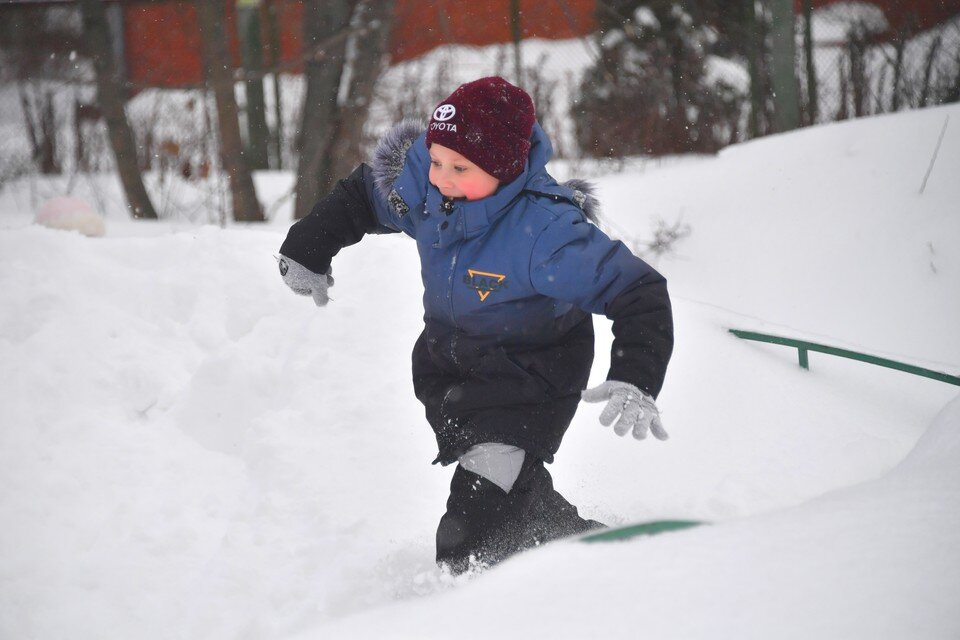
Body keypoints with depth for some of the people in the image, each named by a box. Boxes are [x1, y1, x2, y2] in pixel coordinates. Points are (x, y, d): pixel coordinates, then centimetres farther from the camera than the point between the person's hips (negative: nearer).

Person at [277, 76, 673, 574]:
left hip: (532, 376, -6)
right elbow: (365, 196, 5)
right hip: (446, 360, 6)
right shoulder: (421, 178, -19)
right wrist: (307, 250, 11)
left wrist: (636, 384, -43)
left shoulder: (545, 231, -35)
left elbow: (640, 294, -31)